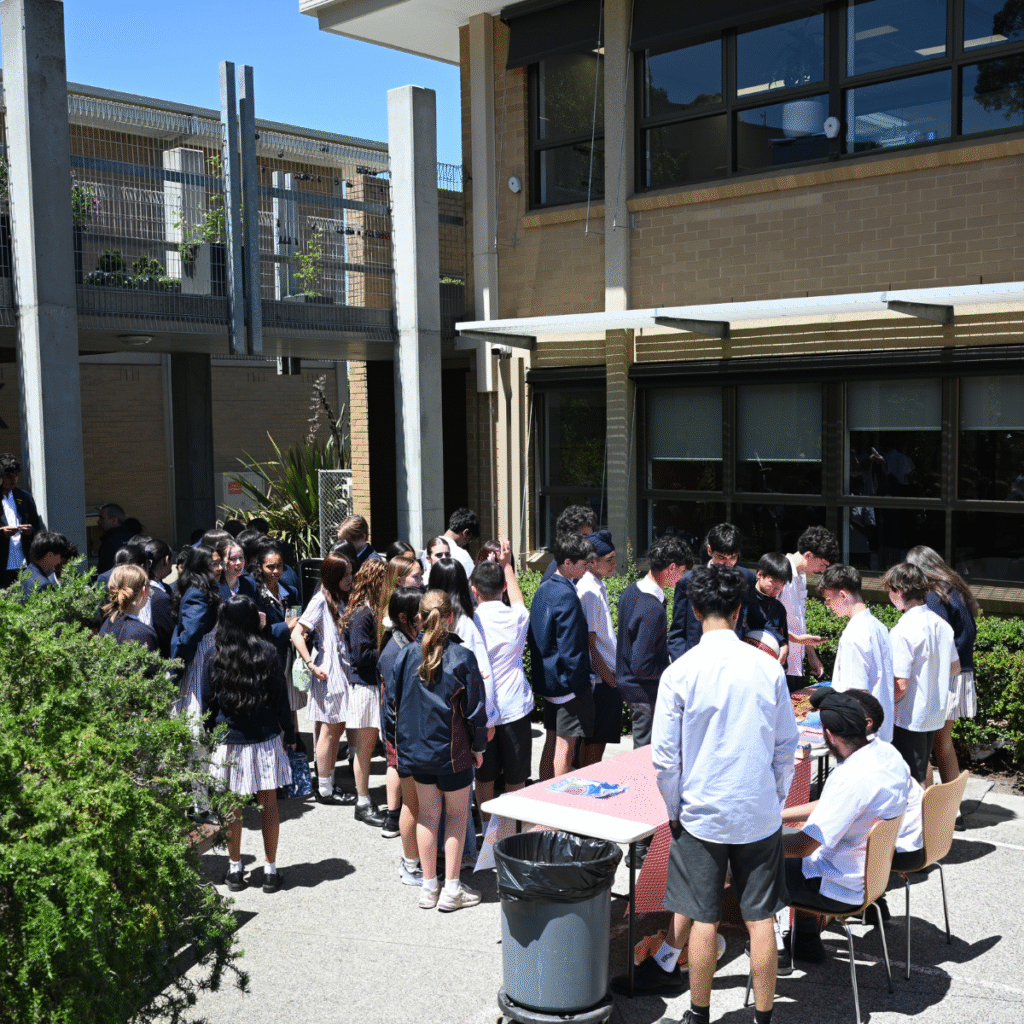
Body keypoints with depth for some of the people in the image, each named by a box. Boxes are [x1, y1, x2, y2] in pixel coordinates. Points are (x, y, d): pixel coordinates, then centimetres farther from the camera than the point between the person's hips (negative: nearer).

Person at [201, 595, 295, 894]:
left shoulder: (211, 651, -5)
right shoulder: (266, 652, -8)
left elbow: (207, 697, 2)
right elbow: (280, 697, -3)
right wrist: (289, 734, 7)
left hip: (228, 739, 1)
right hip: (264, 738, -1)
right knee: (268, 804, 8)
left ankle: (235, 869, 21)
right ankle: (270, 870, 14)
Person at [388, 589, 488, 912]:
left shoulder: (407, 655, -4)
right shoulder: (462, 658, -14)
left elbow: (394, 702, 5)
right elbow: (474, 708, -9)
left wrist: (395, 740, 18)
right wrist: (478, 746, 4)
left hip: (415, 748, 4)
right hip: (452, 749, -4)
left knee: (427, 812, 15)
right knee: (457, 813, 10)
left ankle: (429, 886, 21)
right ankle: (451, 889, 11)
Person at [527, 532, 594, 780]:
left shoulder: (543, 590, 8)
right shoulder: (567, 597, -21)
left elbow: (532, 636, 15)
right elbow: (569, 649, -21)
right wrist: (579, 683, -13)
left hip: (546, 678, 9)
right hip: (567, 683, -9)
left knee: (552, 741, 16)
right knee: (566, 744, 0)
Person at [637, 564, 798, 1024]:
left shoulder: (679, 673, -12)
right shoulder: (768, 667, -6)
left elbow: (664, 755, -9)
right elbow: (786, 744, 2)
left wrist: (675, 811, 5)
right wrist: (776, 801, 14)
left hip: (702, 814, -2)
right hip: (760, 813, 2)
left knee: (702, 918, 8)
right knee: (760, 919, 10)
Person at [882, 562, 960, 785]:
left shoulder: (902, 631, -24)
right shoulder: (941, 624, 0)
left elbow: (901, 685, -24)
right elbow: (955, 667, 11)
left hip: (910, 717, -8)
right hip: (935, 712, 8)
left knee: (912, 779, 4)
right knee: (924, 763, 28)